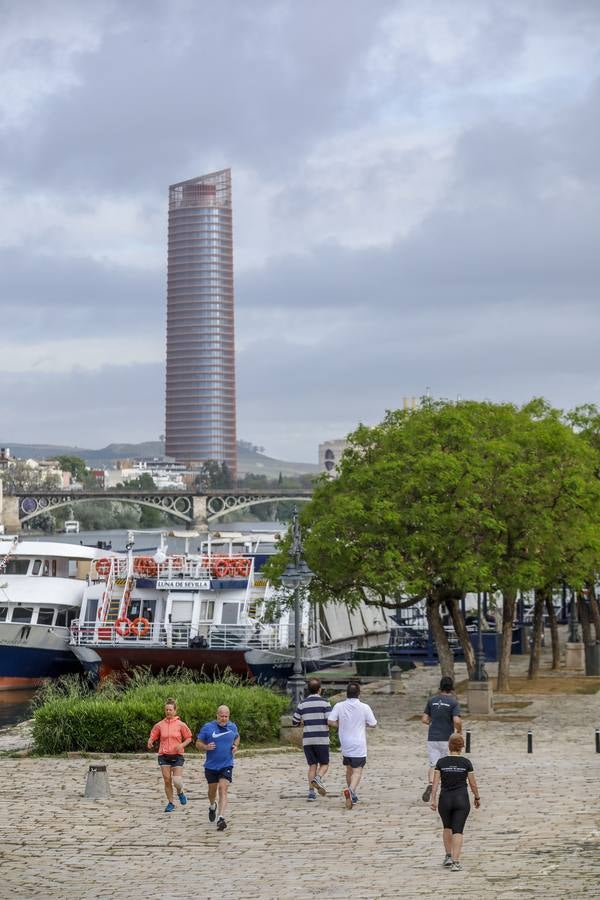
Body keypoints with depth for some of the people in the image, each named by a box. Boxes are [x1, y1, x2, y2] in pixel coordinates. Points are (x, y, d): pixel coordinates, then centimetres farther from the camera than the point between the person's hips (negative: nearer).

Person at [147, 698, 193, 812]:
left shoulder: (180, 724, -1)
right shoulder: (160, 725, 4)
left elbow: (189, 738, 5)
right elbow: (152, 736, 10)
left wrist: (182, 745, -12)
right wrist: (150, 743, -12)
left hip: (177, 756, -2)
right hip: (163, 756, 2)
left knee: (177, 781, -11)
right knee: (167, 781, 1)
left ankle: (180, 793, 23)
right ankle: (170, 803, 17)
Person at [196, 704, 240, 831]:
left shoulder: (233, 727, 2)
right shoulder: (207, 727, -7)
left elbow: (237, 737, 22)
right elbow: (198, 743, -1)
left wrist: (235, 746, 1)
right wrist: (206, 747, -22)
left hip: (226, 765, 0)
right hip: (211, 765, 0)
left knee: (223, 789, -15)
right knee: (212, 790, 15)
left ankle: (221, 819, -21)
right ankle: (212, 806, 49)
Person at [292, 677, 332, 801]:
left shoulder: (302, 704, 5)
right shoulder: (325, 703, -5)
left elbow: (295, 722, 8)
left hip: (307, 740, 3)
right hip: (322, 739, -3)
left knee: (312, 766, 10)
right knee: (324, 764, 10)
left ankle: (311, 792, 0)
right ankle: (318, 778, -19)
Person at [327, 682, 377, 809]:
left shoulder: (339, 706, -4)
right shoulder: (364, 707, -9)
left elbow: (330, 721, -9)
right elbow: (373, 724, -3)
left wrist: (341, 726, 9)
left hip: (345, 745, 3)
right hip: (359, 746, -3)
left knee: (349, 770, 21)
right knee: (357, 771, -6)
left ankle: (352, 796, 30)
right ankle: (350, 790, -32)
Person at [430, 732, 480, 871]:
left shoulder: (441, 762, -3)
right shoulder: (466, 762, -4)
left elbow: (435, 782, -7)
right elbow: (473, 783, 0)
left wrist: (433, 800, -6)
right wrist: (477, 798, 14)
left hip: (445, 799, 1)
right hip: (461, 799, -1)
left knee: (447, 827, 24)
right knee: (458, 831, -2)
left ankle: (448, 856, 24)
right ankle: (456, 862, -12)